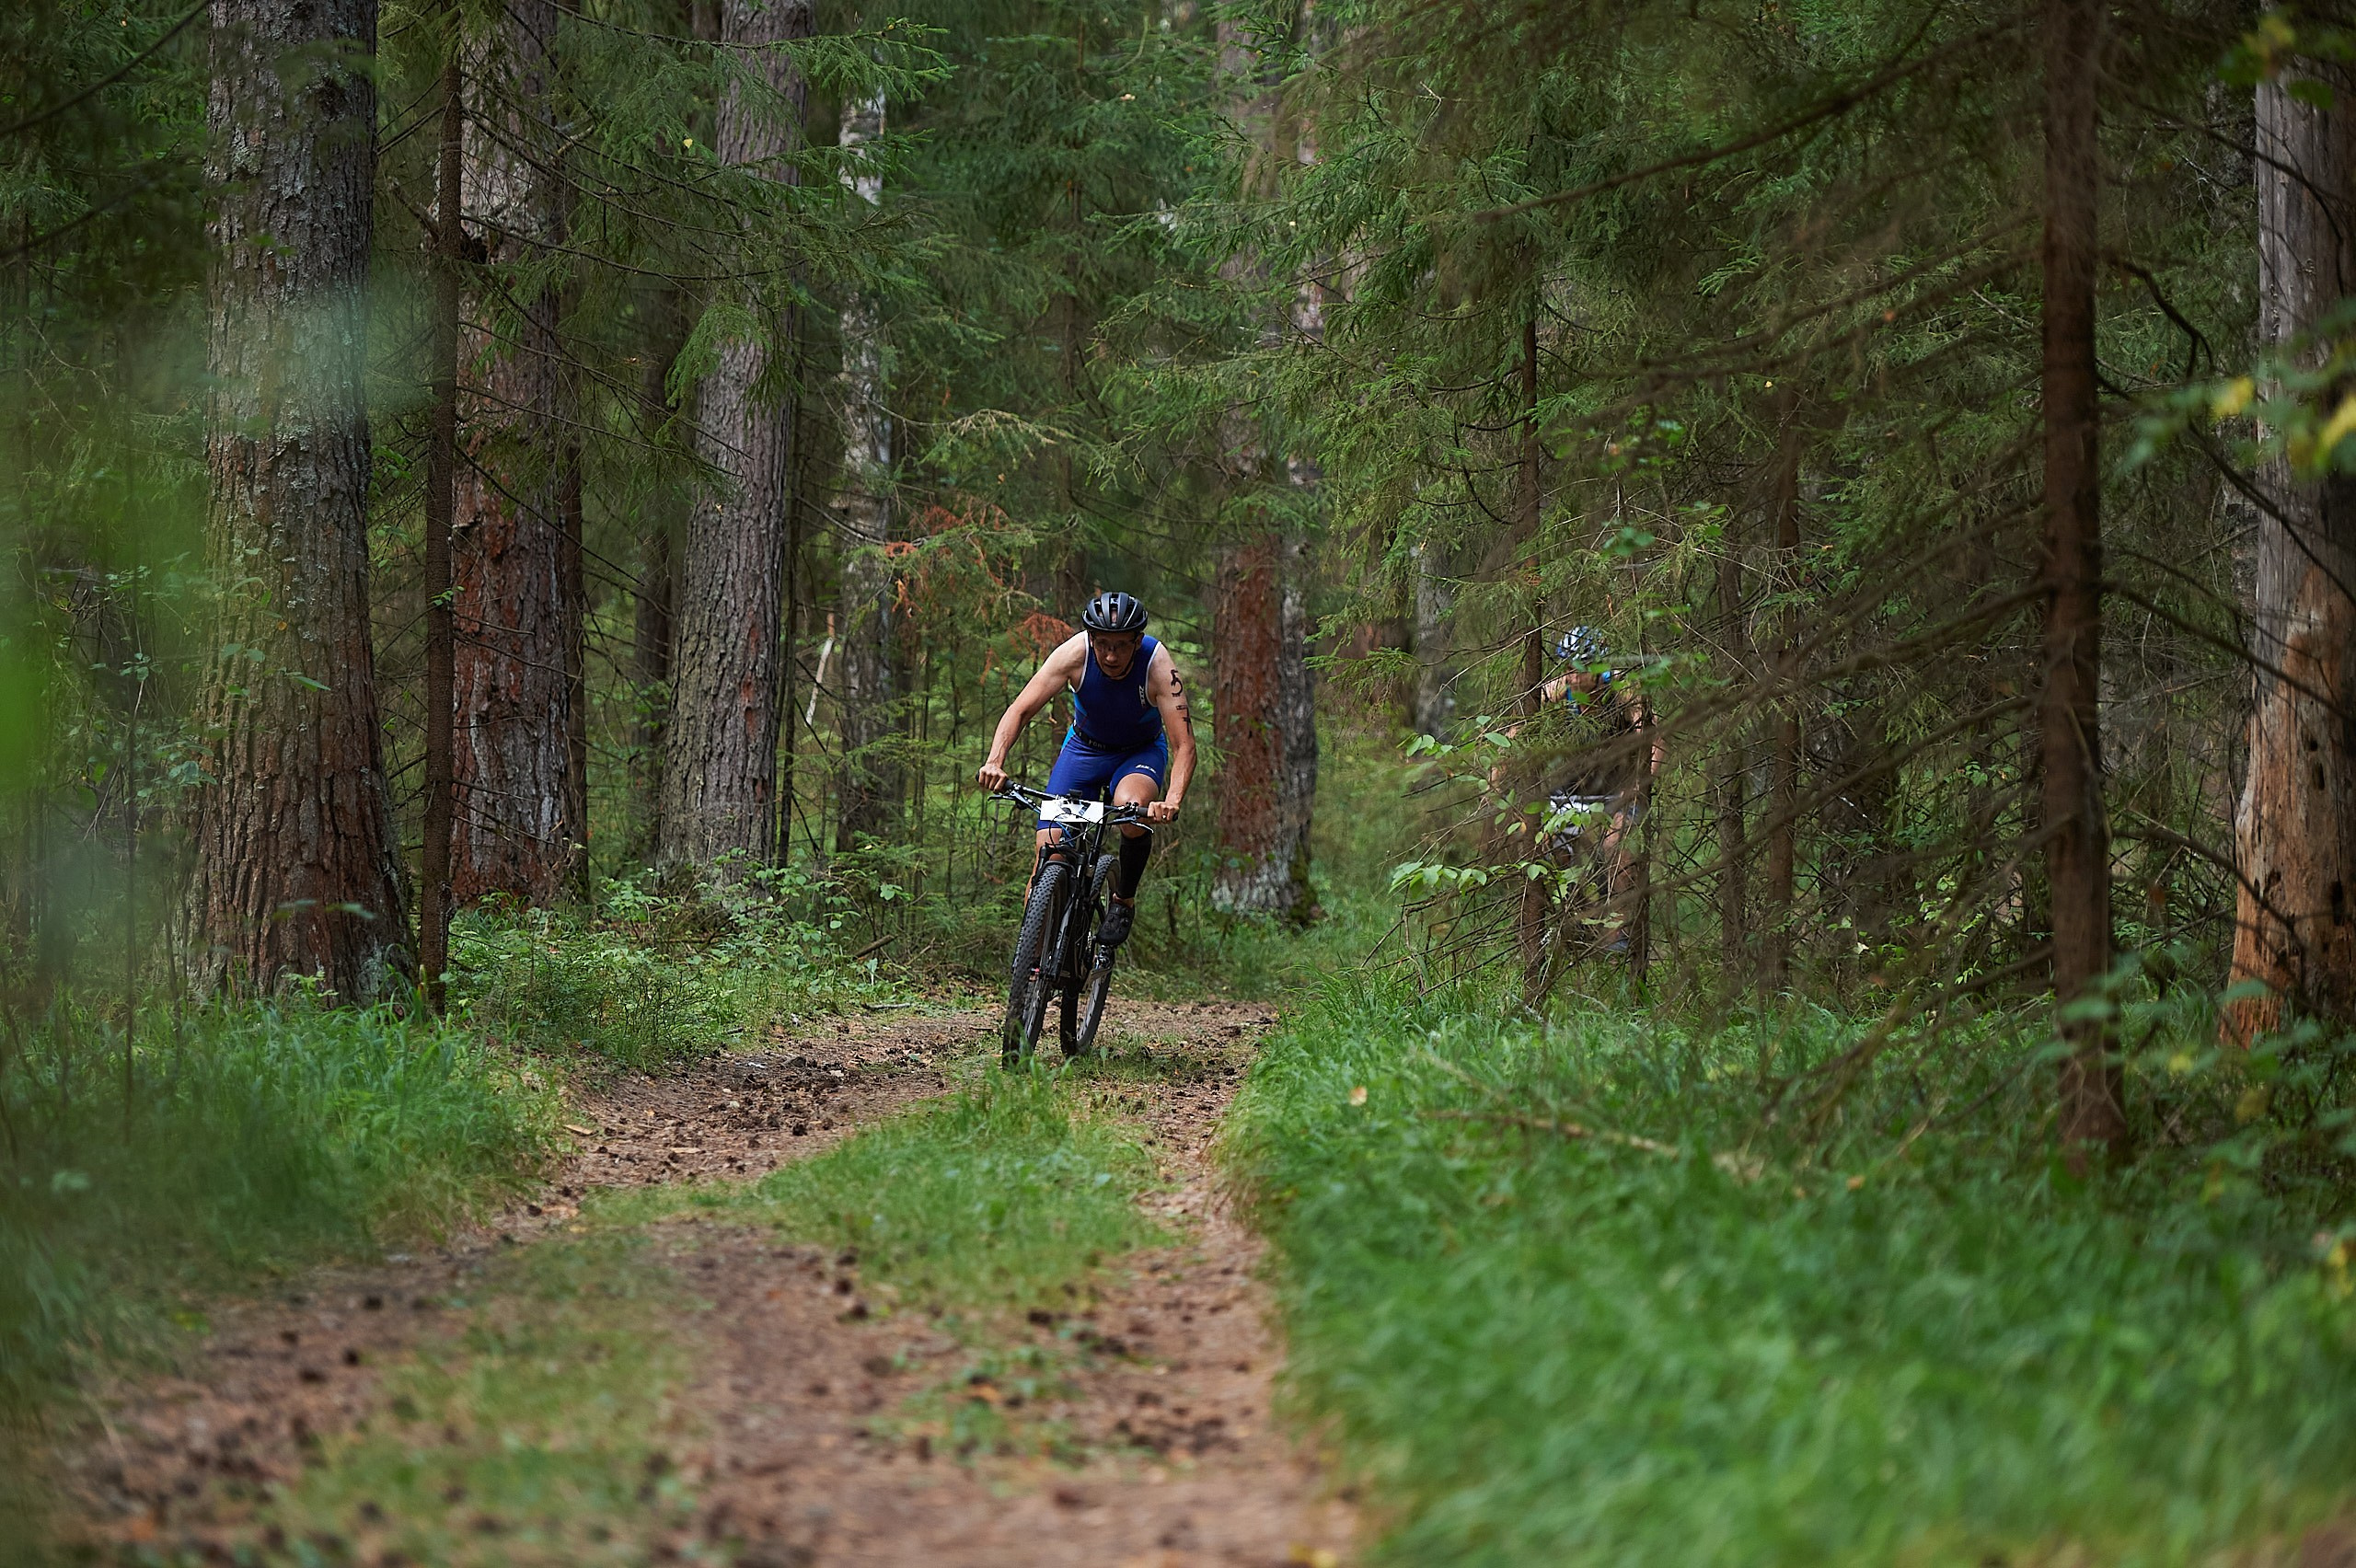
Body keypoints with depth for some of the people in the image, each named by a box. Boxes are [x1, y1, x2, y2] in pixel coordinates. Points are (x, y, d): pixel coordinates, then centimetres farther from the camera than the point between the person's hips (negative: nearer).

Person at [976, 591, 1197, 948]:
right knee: (1048, 853, -13)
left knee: (1132, 806, -36)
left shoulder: (1158, 666, -30)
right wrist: (995, 762, -41)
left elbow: (1183, 744, -33)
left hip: (1141, 751, -2)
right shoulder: (1075, 654, -26)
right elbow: (1021, 709, -24)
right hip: (1084, 747, 2)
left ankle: (1124, 899, -8)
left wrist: (1172, 800, -50)